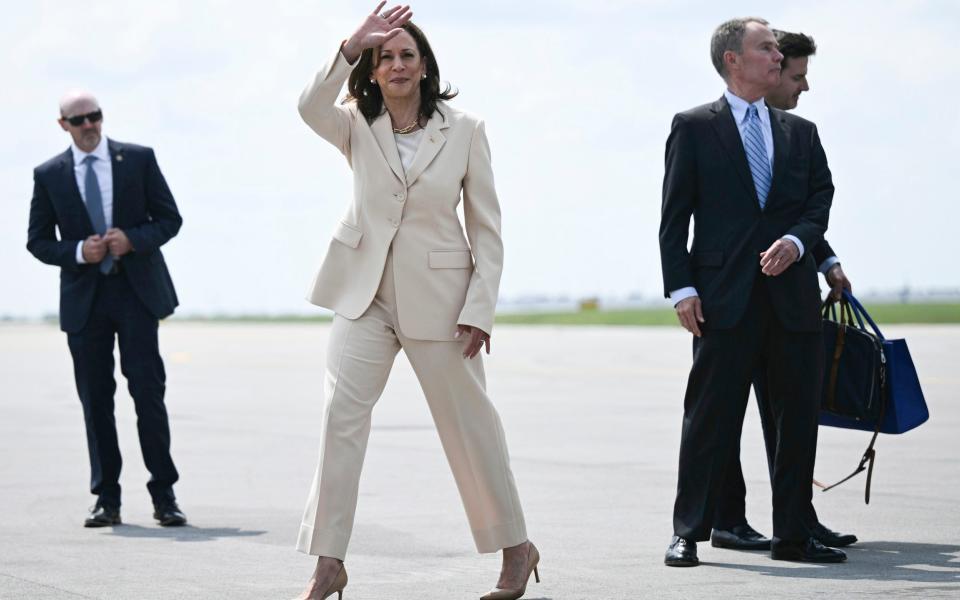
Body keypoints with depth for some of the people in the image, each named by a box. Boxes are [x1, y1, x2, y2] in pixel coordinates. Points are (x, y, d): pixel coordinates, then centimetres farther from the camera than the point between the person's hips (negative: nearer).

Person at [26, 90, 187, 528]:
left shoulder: (139, 159, 4)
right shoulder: (48, 175, 5)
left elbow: (170, 218, 5)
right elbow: (37, 241, 7)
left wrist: (134, 240, -14)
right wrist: (78, 252, -11)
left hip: (136, 290, -1)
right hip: (84, 297, 1)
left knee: (148, 391, -6)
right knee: (95, 399, 3)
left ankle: (163, 495, 0)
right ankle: (106, 499, 10)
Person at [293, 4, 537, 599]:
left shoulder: (464, 130, -3)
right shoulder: (357, 126, 2)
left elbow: (487, 231, -2)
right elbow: (311, 106, -22)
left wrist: (479, 310, -9)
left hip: (437, 297, -2)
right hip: (365, 294, 2)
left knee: (469, 423, 7)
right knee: (341, 414, -7)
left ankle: (517, 547, 23)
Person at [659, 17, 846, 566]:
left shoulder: (801, 132, 17)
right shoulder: (694, 127, 4)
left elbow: (821, 201, 11)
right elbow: (675, 216, 0)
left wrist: (796, 241, -10)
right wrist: (681, 287, -9)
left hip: (793, 295, 4)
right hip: (725, 296, -4)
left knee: (799, 419, 6)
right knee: (710, 418, -2)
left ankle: (792, 535, 15)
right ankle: (688, 535, 5)